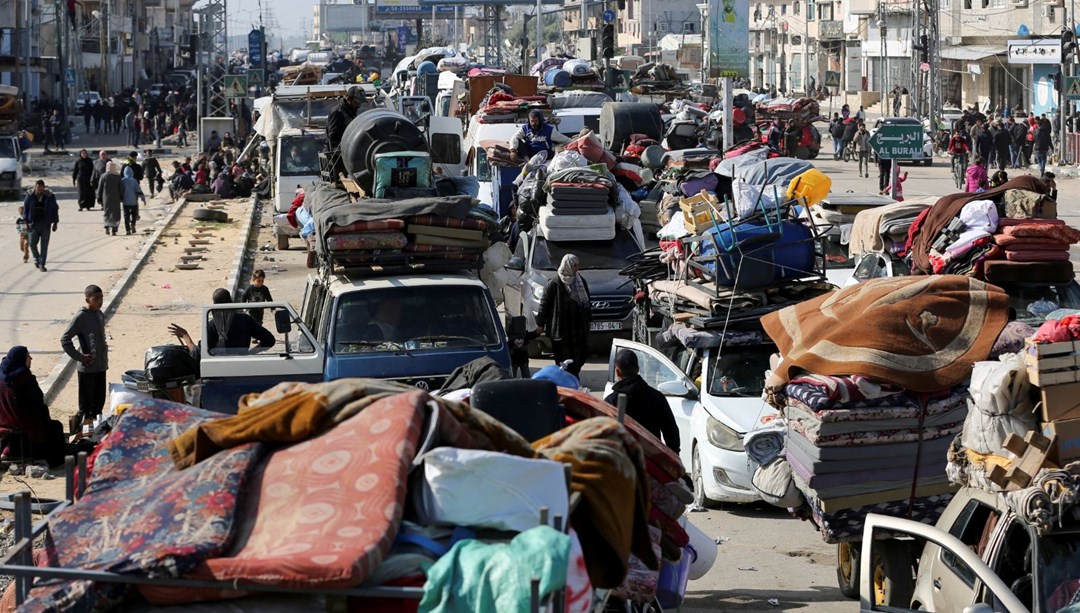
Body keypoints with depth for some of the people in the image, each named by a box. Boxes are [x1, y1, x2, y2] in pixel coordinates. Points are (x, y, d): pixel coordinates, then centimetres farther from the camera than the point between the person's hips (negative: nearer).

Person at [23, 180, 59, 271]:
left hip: (46, 224, -1)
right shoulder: (30, 196, -1)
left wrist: (55, 223, 3)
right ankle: (36, 258, 28)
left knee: (44, 245, -2)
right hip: (34, 224, 1)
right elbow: (25, 209, 5)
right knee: (32, 243, 0)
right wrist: (26, 222, 0)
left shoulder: (50, 196, -3)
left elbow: (55, 210, 4)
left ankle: (42, 264, 5)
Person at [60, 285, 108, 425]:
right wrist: (79, 357, -16)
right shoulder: (81, 317, -14)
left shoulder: (100, 315, 9)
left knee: (99, 402, 14)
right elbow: (65, 339, -15)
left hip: (101, 366, 7)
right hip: (87, 368, -7)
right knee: (86, 405, 1)